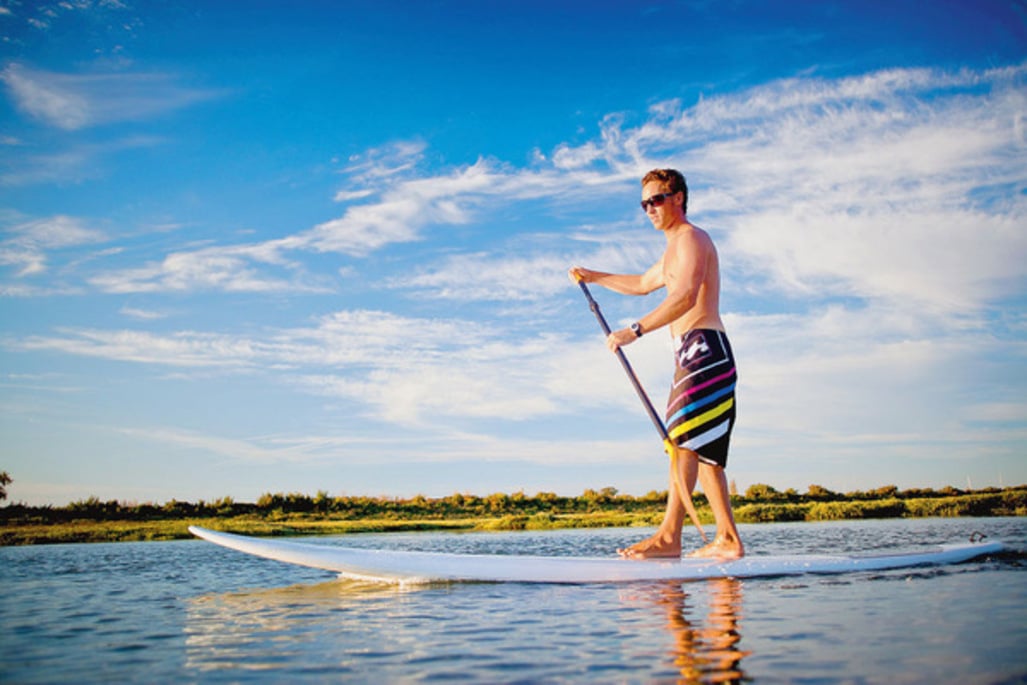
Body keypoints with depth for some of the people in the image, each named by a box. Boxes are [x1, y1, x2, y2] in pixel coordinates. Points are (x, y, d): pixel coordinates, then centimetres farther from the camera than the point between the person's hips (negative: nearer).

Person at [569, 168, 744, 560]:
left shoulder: (690, 238, -4)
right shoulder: (674, 249, 28)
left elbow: (685, 297, -22)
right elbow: (642, 284, 45)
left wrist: (634, 331, -28)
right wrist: (592, 277, 40)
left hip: (703, 346, -10)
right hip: (695, 353, 10)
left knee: (685, 437, -19)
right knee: (703, 448, 7)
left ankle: (669, 536, -25)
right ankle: (728, 539, 6)